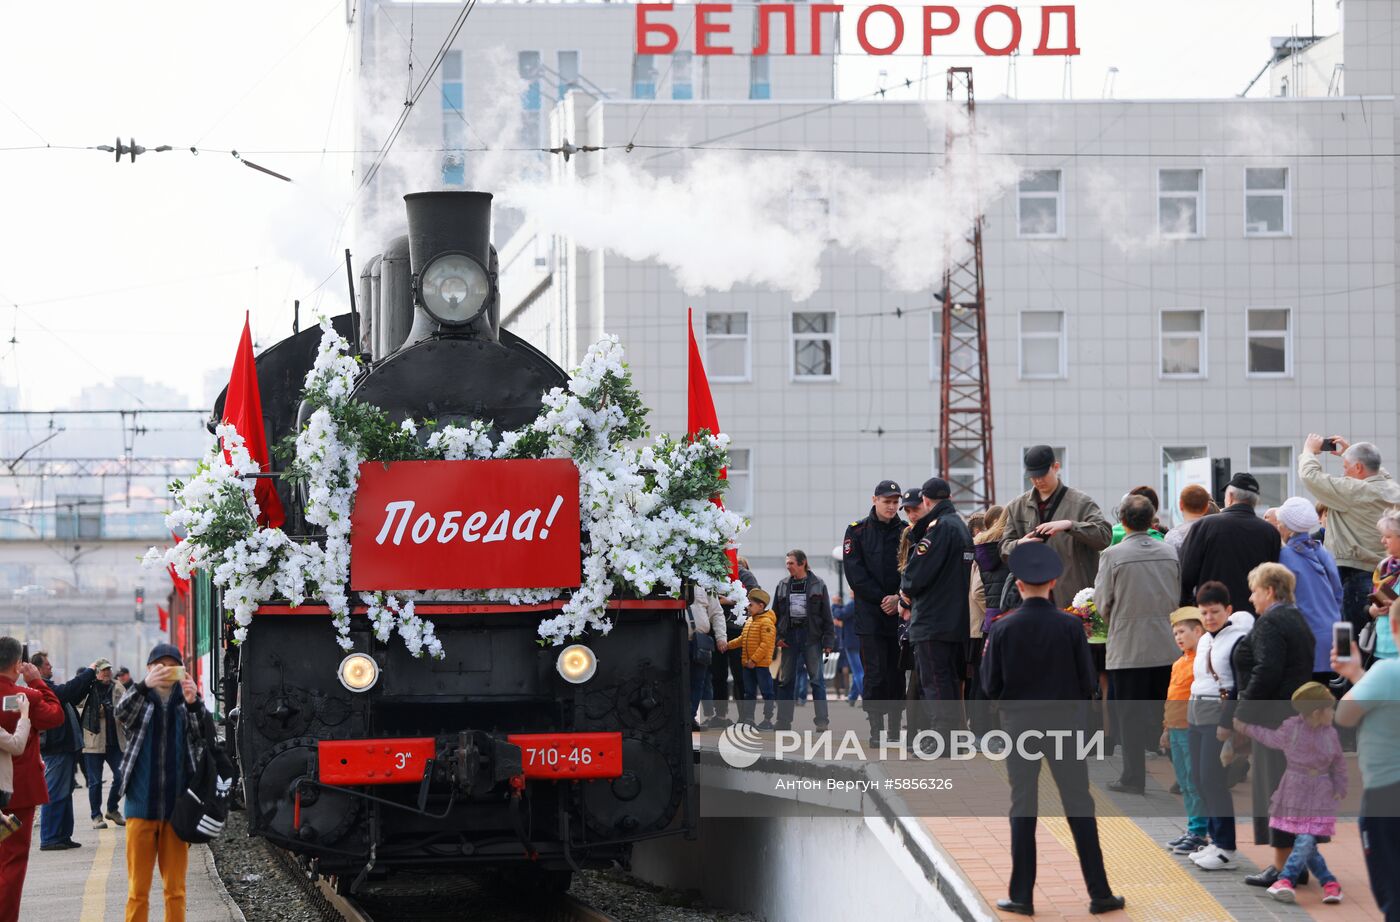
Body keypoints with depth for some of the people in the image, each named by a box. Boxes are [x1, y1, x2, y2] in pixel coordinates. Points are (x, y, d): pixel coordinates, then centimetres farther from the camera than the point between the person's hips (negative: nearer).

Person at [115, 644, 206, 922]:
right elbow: (122, 713, -17)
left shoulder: (185, 703, 6)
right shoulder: (141, 700, 4)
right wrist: (144, 685, -37)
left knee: (175, 888, 4)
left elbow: (203, 736, -8)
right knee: (138, 889, 0)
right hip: (141, 806, -1)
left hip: (177, 807, 1)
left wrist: (194, 703, -28)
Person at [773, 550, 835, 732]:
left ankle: (822, 720, -2)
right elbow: (775, 613, 13)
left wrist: (828, 640, -5)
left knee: (817, 679, -4)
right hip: (789, 635, 3)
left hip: (811, 636, -3)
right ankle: (784, 721, 9)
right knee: (785, 680, 4)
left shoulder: (817, 584, 1)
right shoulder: (783, 585, 9)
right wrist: (777, 637, 1)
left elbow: (827, 615, 1)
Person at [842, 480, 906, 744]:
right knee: (875, 672, -6)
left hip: (900, 611, 2)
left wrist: (899, 598, -11)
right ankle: (876, 728, -3)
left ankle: (895, 729, 7)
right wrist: (881, 599, -10)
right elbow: (854, 572, -3)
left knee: (897, 673, 2)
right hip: (870, 613, -2)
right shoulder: (857, 531, 4)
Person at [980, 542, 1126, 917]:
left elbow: (991, 688, -4)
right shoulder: (1071, 626, -9)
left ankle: (1021, 896, 8)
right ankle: (1099, 893, 8)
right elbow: (1088, 682, -5)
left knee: (1023, 809, 8)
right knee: (1080, 808, 6)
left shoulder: (1003, 629, -9)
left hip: (1020, 726, 0)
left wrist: (985, 658, 14)